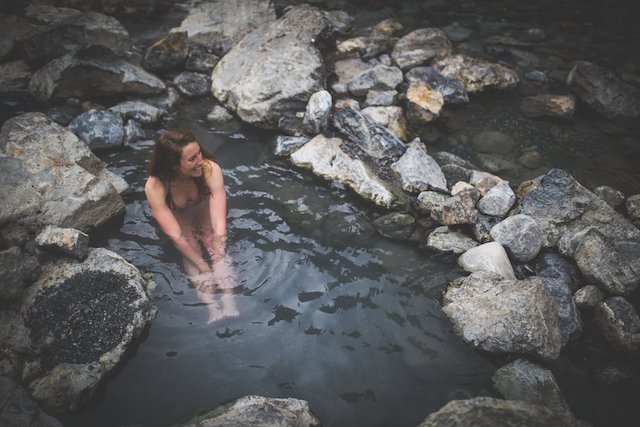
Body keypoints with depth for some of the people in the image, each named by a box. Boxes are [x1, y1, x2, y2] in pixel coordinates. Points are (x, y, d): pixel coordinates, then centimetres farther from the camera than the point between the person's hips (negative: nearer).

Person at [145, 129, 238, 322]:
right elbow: (175, 235, -31)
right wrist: (204, 267, -31)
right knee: (190, 252, -21)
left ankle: (229, 304, -29)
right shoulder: (154, 187, -35)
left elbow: (219, 224, -35)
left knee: (216, 246, -22)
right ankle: (212, 309, -27)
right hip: (178, 217, 0)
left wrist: (219, 264, -37)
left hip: (205, 212, 0)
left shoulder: (210, 170, -36)